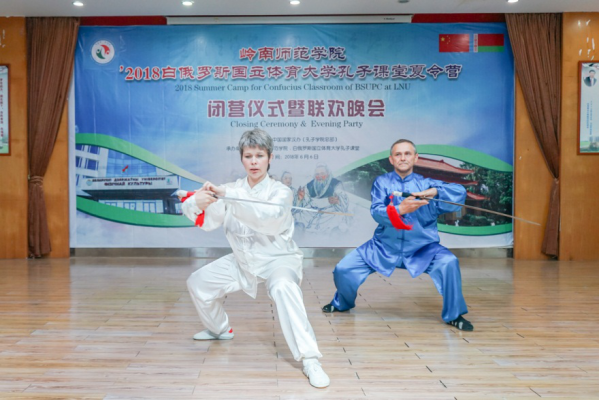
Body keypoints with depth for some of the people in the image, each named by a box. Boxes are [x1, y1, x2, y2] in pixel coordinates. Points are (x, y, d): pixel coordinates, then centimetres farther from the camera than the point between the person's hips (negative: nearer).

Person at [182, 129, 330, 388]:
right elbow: (208, 222, -15)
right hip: (243, 261, 6)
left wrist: (228, 195, -45)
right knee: (198, 283, 12)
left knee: (282, 288, -37)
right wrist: (198, 204, -39)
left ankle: (309, 360, -33)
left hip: (278, 259, -6)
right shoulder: (232, 189, -4)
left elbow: (268, 218, -38)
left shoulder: (280, 191, -16)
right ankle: (219, 329, 39)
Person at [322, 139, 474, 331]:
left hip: (421, 249, -1)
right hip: (384, 247, 1)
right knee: (343, 269, -5)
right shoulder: (382, 182, -1)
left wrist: (435, 191, -31)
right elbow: (376, 211, -17)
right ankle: (342, 303, 30)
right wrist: (401, 209, -35)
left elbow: (460, 191, -14)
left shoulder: (426, 184, -3)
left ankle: (454, 315, -3)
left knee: (449, 263, -27)